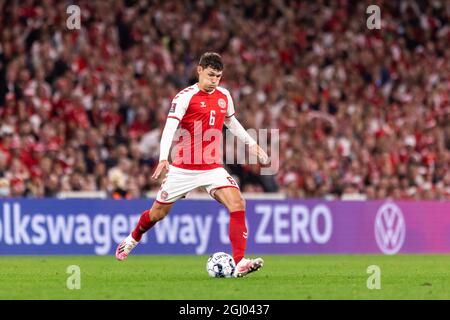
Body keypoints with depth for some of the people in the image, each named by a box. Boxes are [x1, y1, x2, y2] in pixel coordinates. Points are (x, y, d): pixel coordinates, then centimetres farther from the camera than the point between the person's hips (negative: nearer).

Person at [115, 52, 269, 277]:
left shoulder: (224, 96, 7)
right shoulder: (185, 97, -12)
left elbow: (231, 122, 28)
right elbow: (169, 128, -23)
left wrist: (251, 144, 26)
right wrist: (163, 159, -37)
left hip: (213, 168, 4)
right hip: (183, 168, -4)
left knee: (237, 205, -19)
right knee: (158, 213, 10)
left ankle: (240, 263, -21)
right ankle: (133, 238, 44)